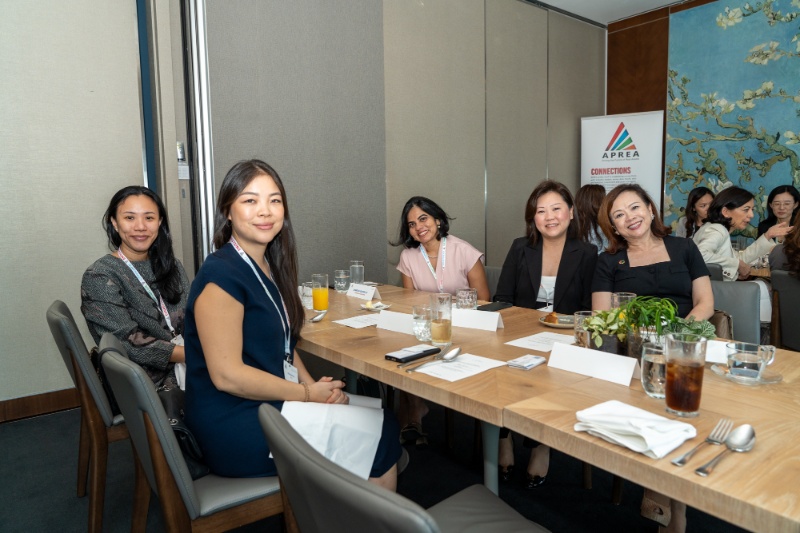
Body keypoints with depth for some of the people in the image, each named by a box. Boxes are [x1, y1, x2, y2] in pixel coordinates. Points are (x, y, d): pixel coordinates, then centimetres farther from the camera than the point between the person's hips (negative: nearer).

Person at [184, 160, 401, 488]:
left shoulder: (268, 267, 8)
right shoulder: (221, 275, -18)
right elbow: (226, 375, -21)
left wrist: (316, 386, -3)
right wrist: (308, 394, -13)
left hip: (269, 404, 8)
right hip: (235, 427, -8)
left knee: (381, 412, 2)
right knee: (381, 433, -7)